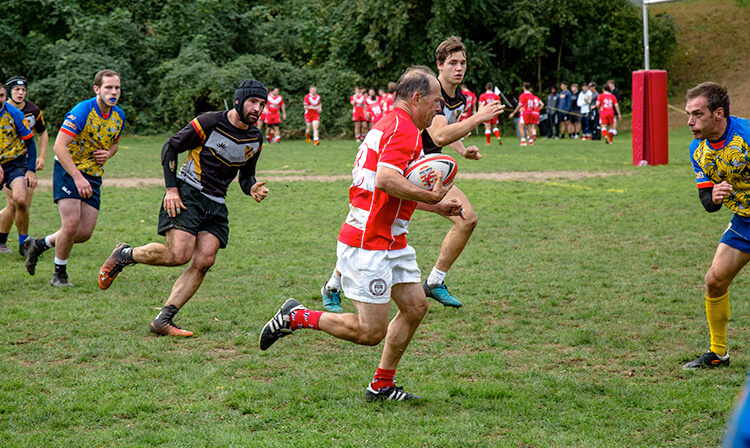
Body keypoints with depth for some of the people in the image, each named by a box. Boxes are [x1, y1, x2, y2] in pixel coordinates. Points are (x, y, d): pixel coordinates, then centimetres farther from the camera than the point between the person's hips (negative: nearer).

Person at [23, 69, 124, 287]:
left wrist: (108, 153, -3)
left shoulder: (119, 116, 2)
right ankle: (59, 274, 3)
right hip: (68, 170, -6)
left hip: (93, 175, 6)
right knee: (72, 223, -19)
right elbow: (59, 146, -23)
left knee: (85, 233, 0)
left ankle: (39, 244, 25)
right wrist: (78, 178, -29)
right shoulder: (82, 111, -20)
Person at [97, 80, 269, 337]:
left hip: (216, 205, 6)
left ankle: (162, 320, -7)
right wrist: (171, 188, -11)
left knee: (204, 261, -12)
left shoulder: (255, 138, 8)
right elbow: (170, 147, -3)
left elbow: (246, 175, 22)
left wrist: (252, 188, -2)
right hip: (187, 196, -6)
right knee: (179, 255, -20)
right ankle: (125, 255, 8)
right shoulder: (209, 123, -11)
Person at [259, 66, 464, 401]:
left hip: (391, 241, 11)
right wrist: (430, 196, -22)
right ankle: (296, 317, 7)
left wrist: (439, 206, 27)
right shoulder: (404, 129, -16)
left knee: (415, 307, 11)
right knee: (370, 332, -6)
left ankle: (382, 385, 19)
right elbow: (385, 180, -31)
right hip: (368, 244, -11)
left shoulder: (389, 124, 17)